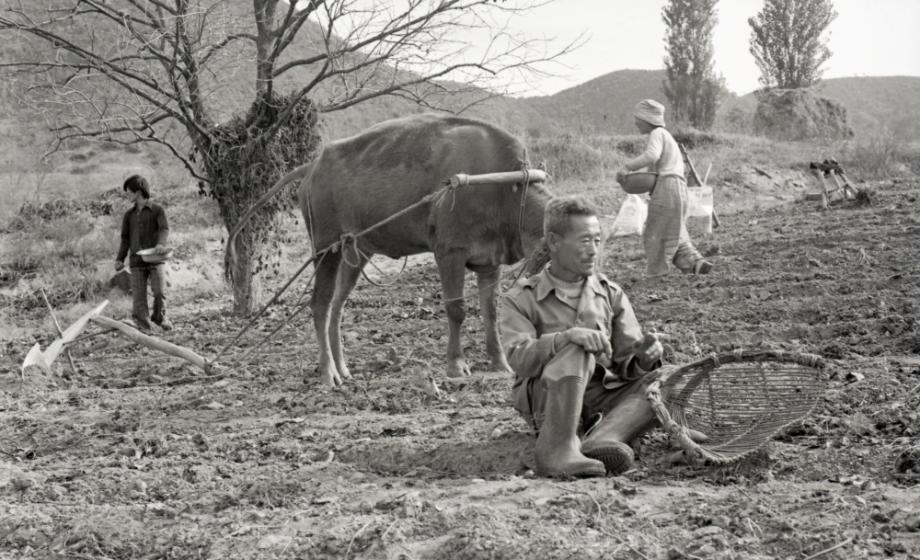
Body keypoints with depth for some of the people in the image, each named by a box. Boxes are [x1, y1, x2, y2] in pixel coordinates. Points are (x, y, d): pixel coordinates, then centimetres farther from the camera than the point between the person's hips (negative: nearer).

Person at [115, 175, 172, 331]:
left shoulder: (157, 210, 3)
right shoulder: (129, 215, 15)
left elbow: (164, 229, -10)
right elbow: (125, 238, 15)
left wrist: (161, 244, -31)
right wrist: (120, 259, 2)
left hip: (155, 260, -3)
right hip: (136, 261, 3)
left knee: (160, 292, -11)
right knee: (139, 296, -5)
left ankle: (159, 317, 16)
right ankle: (143, 327, 0)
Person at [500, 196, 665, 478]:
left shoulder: (611, 295, 14)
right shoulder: (521, 299, 2)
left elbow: (626, 364, 8)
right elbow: (518, 359, -15)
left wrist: (643, 358, -17)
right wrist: (567, 336, -31)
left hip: (600, 395, 4)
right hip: (546, 400, -4)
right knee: (576, 352, -31)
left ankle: (599, 440, -41)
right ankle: (557, 448, -44)